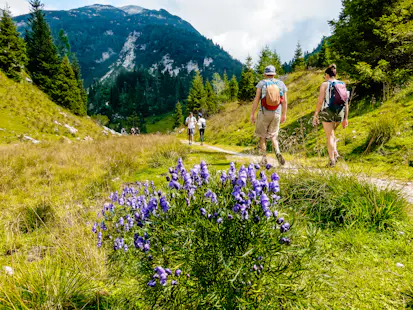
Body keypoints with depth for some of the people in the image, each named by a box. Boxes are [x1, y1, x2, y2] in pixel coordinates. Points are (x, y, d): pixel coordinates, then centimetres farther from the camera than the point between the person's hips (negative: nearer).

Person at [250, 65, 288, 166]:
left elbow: (256, 99, -11)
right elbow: (284, 101, 4)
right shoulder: (281, 84, 4)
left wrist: (252, 114, -8)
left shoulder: (262, 83, -4)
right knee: (273, 135, 17)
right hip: (276, 114, 2)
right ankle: (278, 152, -10)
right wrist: (284, 114, 15)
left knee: (262, 135, 14)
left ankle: (264, 158, 11)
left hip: (264, 113, -2)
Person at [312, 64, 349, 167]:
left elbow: (320, 101, -13)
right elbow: (346, 103, 7)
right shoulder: (342, 85, 8)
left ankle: (332, 160, 6)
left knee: (329, 136, 4)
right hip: (339, 114, 5)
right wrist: (346, 118, 11)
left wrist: (315, 116, -8)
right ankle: (335, 153, 13)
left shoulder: (325, 85, -6)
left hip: (328, 113, -5)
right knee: (330, 133, 26)